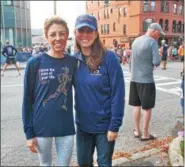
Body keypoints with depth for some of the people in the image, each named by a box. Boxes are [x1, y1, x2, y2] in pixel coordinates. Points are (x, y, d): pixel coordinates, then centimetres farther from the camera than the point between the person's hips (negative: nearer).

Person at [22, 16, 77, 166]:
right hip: (41, 127, -2)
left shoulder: (73, 62, -1)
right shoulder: (35, 63, -9)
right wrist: (29, 132, -5)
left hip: (66, 127, 2)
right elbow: (28, 99, -5)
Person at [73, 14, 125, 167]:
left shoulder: (109, 58, -15)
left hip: (104, 125, -3)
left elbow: (118, 94, -15)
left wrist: (114, 126, -14)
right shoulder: (74, 59, -2)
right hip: (82, 124, 4)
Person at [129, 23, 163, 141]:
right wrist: (154, 63, 3)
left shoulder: (136, 41, 9)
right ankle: (145, 134, 14)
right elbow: (157, 62, -17)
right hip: (147, 80, -7)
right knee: (147, 108, 5)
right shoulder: (152, 42, -12)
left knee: (137, 105, 14)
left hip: (134, 78, 7)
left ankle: (137, 131, 24)